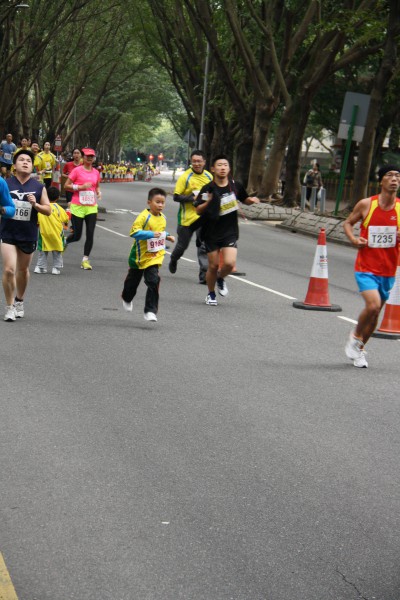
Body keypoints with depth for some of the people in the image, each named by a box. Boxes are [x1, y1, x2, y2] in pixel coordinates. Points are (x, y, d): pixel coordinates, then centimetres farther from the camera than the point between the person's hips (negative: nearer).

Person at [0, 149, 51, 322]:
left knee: (23, 270, 16)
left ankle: (19, 301, 39)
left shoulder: (39, 187, 2)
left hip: (28, 235, 2)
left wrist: (35, 204, -15)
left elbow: (48, 210, 3)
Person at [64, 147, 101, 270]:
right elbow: (66, 186, -5)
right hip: (78, 206, -4)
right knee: (77, 235, 0)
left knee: (90, 234, -5)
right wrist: (81, 187, -16)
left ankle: (85, 260, 4)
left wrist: (98, 192, 3)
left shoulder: (96, 172, 9)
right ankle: (64, 242, 34)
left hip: (91, 207, 4)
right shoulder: (77, 170, -5)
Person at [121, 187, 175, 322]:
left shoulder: (162, 217, 4)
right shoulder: (144, 216, -19)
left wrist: (167, 236, 8)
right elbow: (134, 232, -29)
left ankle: (150, 311, -8)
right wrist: (151, 234, -34)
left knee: (153, 282, -13)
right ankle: (127, 299, 49)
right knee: (133, 281, 18)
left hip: (155, 257, 4)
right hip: (140, 256, -4)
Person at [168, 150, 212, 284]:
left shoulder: (209, 177, 5)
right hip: (187, 217, -2)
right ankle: (173, 260, 44)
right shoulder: (185, 177, -10)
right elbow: (176, 196, -12)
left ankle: (204, 274, -5)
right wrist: (192, 198, -22)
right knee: (182, 244, 13)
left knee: (204, 246, -7)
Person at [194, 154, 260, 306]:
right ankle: (211, 294, 28)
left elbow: (245, 199, 18)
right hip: (211, 233, -1)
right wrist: (208, 202, -29)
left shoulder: (235, 186, -1)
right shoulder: (208, 189, -10)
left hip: (230, 232, 1)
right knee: (213, 266, 4)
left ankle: (220, 279, 19)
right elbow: (198, 210, -10)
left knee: (229, 263, -15)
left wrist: (251, 200, -5)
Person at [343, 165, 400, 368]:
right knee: (373, 305, -22)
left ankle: (359, 350, 35)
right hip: (366, 268, -3)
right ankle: (355, 336, 7)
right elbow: (348, 223, 8)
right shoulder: (366, 204, -7)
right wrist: (353, 239, -12)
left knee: (375, 313, 13)